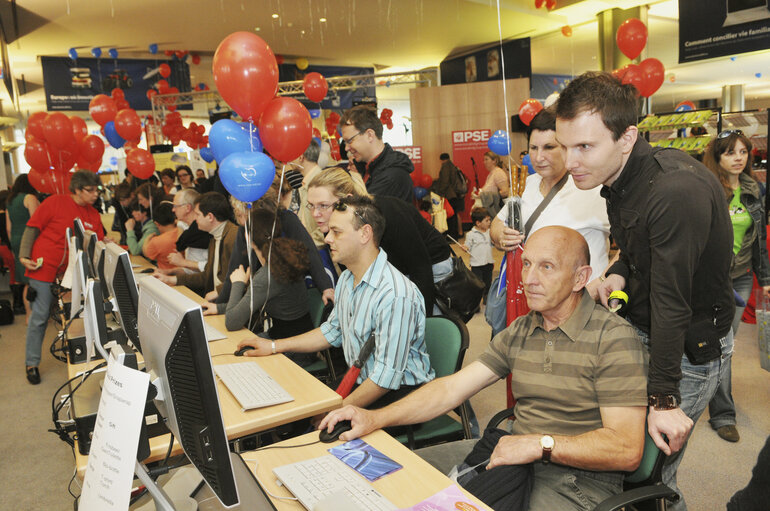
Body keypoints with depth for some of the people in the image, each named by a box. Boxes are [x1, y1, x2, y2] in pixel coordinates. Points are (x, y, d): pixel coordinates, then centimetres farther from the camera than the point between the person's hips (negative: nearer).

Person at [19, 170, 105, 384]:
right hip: (44, 268, -5)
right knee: (40, 316, 0)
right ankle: (32, 363, 12)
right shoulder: (55, 202, -7)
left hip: (70, 271, 5)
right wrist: (24, 256, -11)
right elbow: (32, 228, -5)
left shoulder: (94, 215, 6)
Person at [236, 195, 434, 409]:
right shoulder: (347, 279, 5)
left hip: (396, 395, -8)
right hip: (358, 382, 8)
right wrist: (274, 346, 16)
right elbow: (332, 330, 19)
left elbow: (387, 377, -25)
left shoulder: (396, 297, -27)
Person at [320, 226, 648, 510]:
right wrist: (375, 418, -9)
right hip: (516, 457, 6)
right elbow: (452, 387, 1)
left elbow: (627, 450, -18)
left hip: (581, 479, -5)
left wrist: (540, 444, -23)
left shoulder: (614, 338, -14)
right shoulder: (520, 331, 7)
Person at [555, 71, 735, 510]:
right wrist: (619, 273, -7)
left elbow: (670, 302, -27)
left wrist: (664, 399, -20)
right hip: (640, 328, 8)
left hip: (691, 346, -8)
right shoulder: (621, 176, -2)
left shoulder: (677, 192, -30)